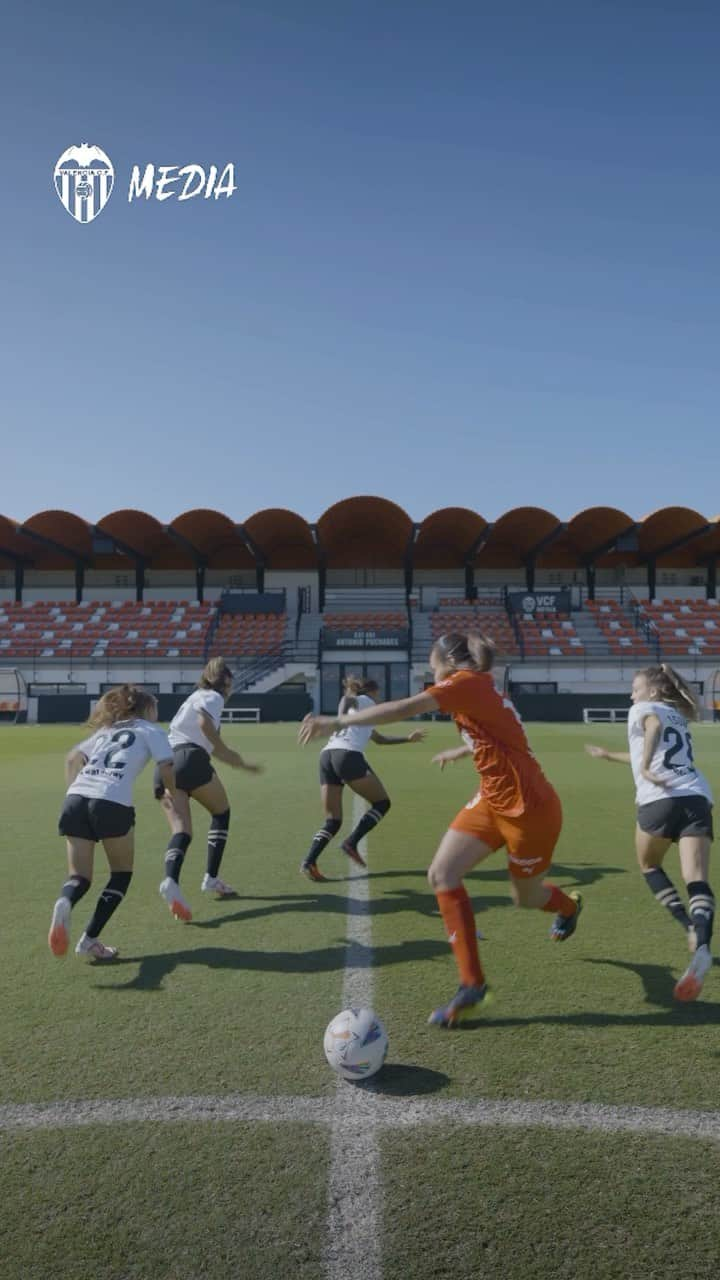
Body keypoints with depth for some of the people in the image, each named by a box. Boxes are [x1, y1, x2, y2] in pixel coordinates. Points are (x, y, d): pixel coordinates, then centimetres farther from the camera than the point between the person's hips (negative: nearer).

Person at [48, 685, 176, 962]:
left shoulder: (106, 731, 32)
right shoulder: (151, 731, 16)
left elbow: (72, 757, 32)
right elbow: (167, 768, 6)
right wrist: (173, 795, 24)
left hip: (75, 800, 5)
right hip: (112, 803, -5)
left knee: (80, 877, 13)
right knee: (122, 873, 16)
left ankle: (64, 903, -21)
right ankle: (89, 939, 5)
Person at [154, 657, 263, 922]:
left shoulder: (197, 696, 33)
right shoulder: (213, 696, 7)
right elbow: (204, 722, -18)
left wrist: (244, 765, 40)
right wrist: (228, 752, -10)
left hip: (164, 765, 7)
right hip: (190, 759, -7)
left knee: (181, 830, -4)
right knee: (221, 812, 16)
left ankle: (170, 880, -31)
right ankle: (211, 878, 13)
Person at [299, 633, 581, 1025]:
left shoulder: (466, 682, -19)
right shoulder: (480, 688, 8)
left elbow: (403, 709, -30)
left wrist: (337, 721, -29)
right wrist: (457, 752, 43)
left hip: (529, 808, -9)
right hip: (494, 800, 9)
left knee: (525, 897, 15)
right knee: (442, 874, -6)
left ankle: (569, 906, 52)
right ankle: (471, 985, 3)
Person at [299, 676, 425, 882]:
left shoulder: (358, 711, 37)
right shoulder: (364, 701, 14)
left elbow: (380, 739, 46)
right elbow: (347, 698, -11)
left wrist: (407, 738, 50)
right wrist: (340, 718, -28)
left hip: (327, 755, 8)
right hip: (348, 755, -8)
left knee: (332, 820, 8)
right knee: (382, 803, 10)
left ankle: (309, 862, -11)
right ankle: (351, 842, -3)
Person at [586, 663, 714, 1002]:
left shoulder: (641, 709, 12)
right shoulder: (679, 719, 32)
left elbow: (654, 723, -14)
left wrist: (644, 767, -23)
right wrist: (608, 755, 54)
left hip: (659, 800, -5)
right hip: (698, 798, 5)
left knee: (649, 865, 18)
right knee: (697, 879, -9)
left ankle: (690, 927, 3)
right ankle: (702, 945, -32)